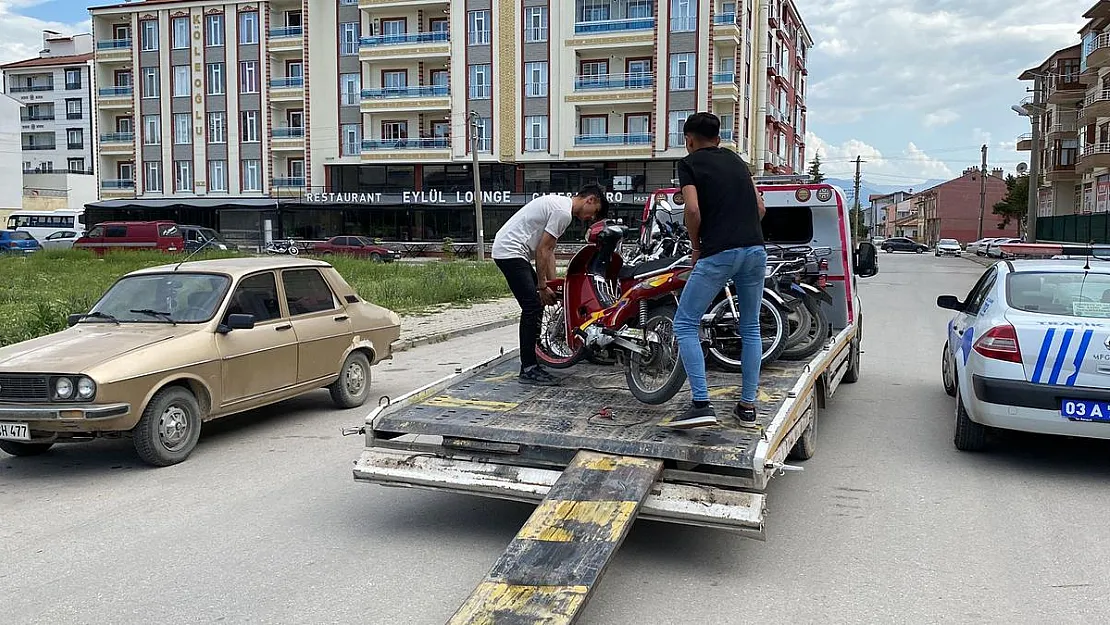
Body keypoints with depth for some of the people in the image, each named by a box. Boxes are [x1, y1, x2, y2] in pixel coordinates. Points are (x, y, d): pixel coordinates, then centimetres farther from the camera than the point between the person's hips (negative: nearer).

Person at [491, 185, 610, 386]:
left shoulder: (559, 204, 19)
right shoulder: (563, 212, -15)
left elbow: (548, 251, 19)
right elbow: (543, 250, -16)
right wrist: (543, 286, -9)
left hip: (507, 249, 11)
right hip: (510, 251, -11)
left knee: (536, 305, 12)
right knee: (532, 307, -11)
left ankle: (530, 365, 17)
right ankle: (528, 369, -7)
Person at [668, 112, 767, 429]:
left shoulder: (689, 163, 5)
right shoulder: (736, 159, 21)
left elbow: (693, 209, -10)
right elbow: (760, 207, 18)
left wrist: (695, 245, 5)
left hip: (718, 253, -6)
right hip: (755, 250, 6)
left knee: (685, 325, 2)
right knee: (750, 328, 16)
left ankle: (701, 405, -8)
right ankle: (748, 406, 18)